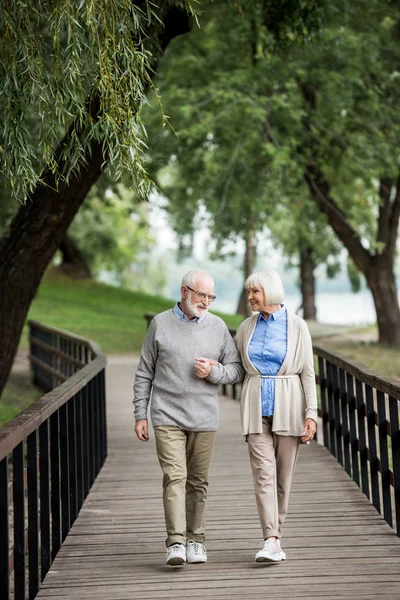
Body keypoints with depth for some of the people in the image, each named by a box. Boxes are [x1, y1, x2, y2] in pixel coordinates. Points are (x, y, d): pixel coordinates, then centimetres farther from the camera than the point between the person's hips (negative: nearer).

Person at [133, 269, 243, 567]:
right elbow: (144, 373, 6)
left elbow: (237, 370, 9)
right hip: (167, 417, -2)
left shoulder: (218, 327, 6)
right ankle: (176, 543, -15)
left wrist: (213, 371, -11)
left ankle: (195, 540, 18)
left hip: (204, 419, 2)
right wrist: (140, 414, 2)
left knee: (198, 481, 7)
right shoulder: (160, 323, 3)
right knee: (174, 477, -12)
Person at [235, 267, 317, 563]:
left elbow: (307, 372, -3)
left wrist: (311, 414, -9)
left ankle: (276, 535, 18)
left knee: (283, 475, 5)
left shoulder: (297, 326, -3)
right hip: (256, 408, 2)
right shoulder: (247, 327, 7)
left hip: (288, 406, -2)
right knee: (264, 473, -10)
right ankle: (272, 542, -16)